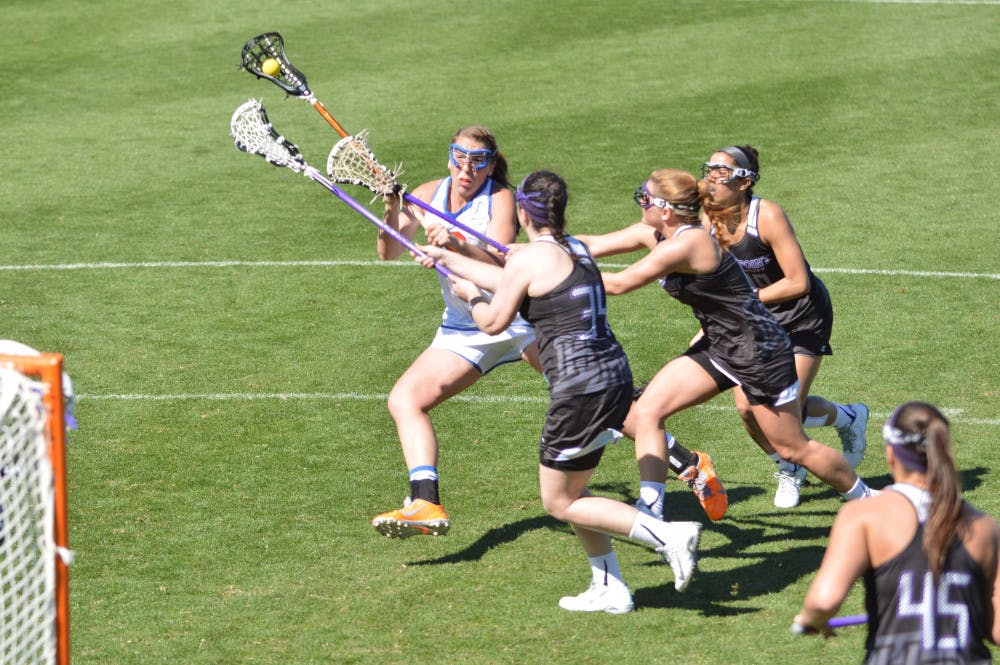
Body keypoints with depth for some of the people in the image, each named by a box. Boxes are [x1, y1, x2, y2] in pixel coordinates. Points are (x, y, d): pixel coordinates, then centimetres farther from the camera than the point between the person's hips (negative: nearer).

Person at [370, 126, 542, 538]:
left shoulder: (500, 197, -10)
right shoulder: (429, 195, 2)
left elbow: (500, 265, -24)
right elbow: (389, 254, -4)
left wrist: (457, 245, -41)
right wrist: (392, 210, -23)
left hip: (518, 315, -4)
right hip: (463, 330, 4)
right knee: (405, 399, -15)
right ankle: (426, 505, -25)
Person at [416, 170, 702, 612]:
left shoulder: (529, 259, -10)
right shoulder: (575, 249, 14)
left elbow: (493, 322, 2)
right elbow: (508, 280, 29)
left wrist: (471, 295, 24)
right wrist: (448, 258, 40)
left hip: (580, 388, -9)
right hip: (614, 377, 9)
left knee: (559, 502, 5)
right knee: (570, 493, 21)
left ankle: (668, 536, -8)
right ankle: (609, 589, 20)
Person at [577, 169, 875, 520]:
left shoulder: (686, 244, -29)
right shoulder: (655, 235, -2)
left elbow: (617, 284, -26)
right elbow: (593, 245, 3)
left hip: (761, 352, -9)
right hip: (718, 347, 9)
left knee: (793, 448, 7)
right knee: (645, 412, -6)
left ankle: (865, 497, 28)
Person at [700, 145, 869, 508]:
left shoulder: (767, 215, -28)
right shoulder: (708, 220, -11)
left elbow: (798, 283, -27)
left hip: (803, 318, -5)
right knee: (747, 406, -8)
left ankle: (848, 417, 24)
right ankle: (789, 470, 22)